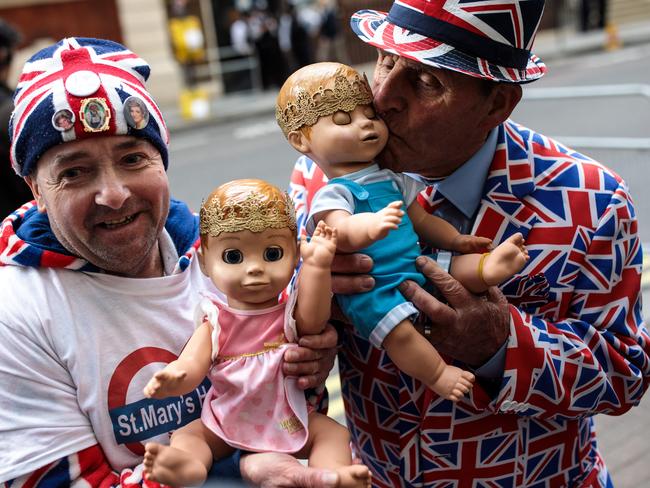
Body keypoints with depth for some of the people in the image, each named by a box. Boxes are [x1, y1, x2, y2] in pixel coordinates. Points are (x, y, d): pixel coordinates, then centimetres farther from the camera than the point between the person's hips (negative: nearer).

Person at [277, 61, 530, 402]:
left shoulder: (393, 180, 17)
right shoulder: (332, 194, -8)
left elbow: (420, 219, 24)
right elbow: (341, 232, -28)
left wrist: (456, 240, 11)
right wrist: (370, 225, -49)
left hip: (418, 269, 8)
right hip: (372, 289, -7)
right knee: (398, 328, -29)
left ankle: (488, 267, -34)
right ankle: (436, 374, -16)